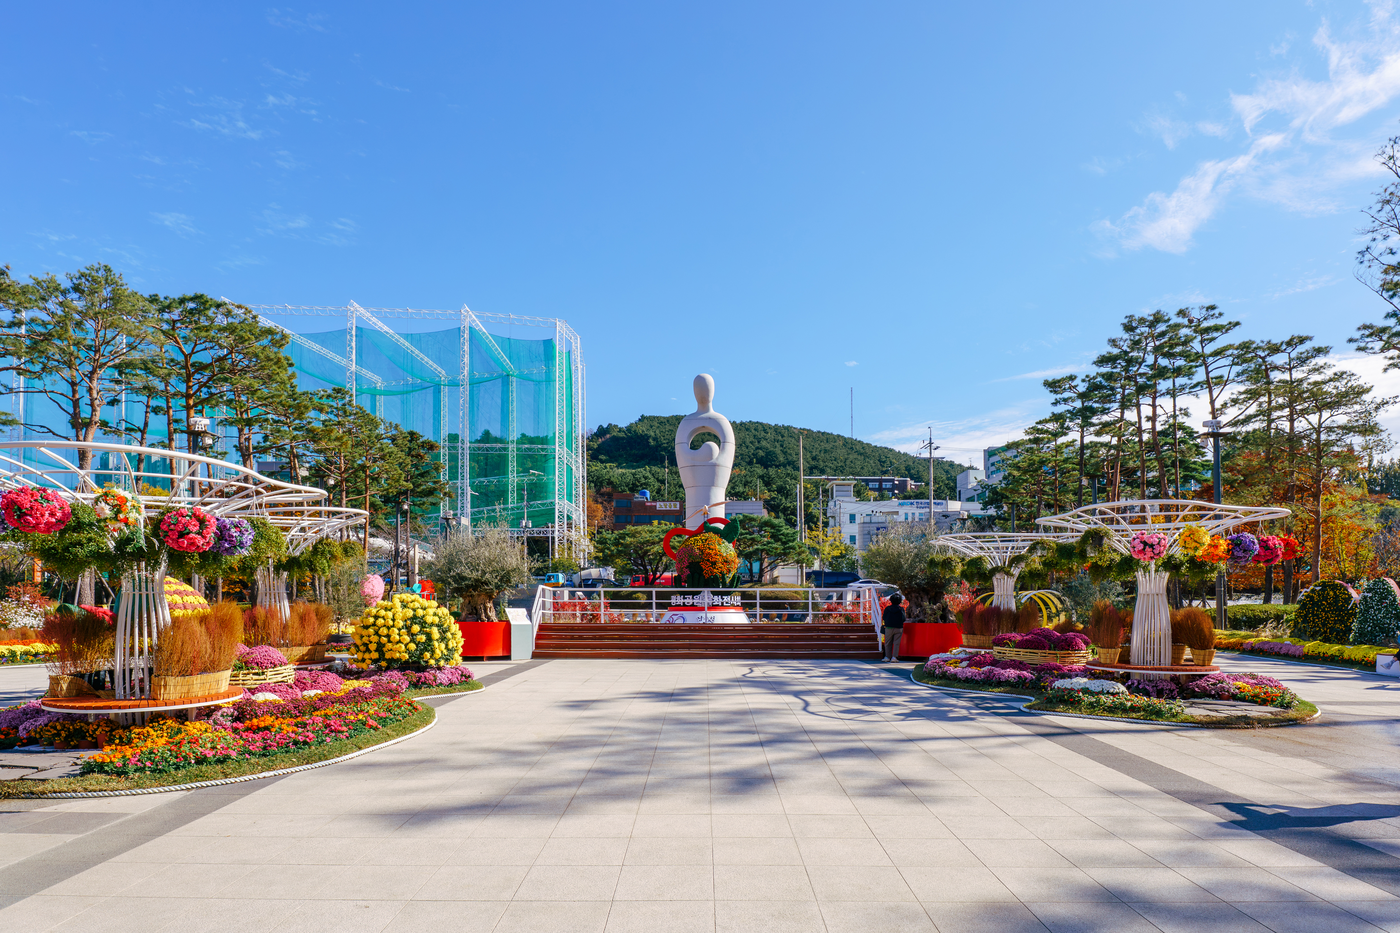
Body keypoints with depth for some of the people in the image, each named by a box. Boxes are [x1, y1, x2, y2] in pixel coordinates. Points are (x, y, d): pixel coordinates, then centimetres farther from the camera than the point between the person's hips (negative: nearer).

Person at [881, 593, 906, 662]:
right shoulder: (901, 609, -2)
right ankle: (894, 657, -3)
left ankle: (887, 657, 7)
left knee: (888, 643, 8)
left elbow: (883, 618, 0)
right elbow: (904, 619, -2)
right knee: (896, 643, 4)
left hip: (889, 628, 0)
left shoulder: (887, 608, -2)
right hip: (898, 628, 0)